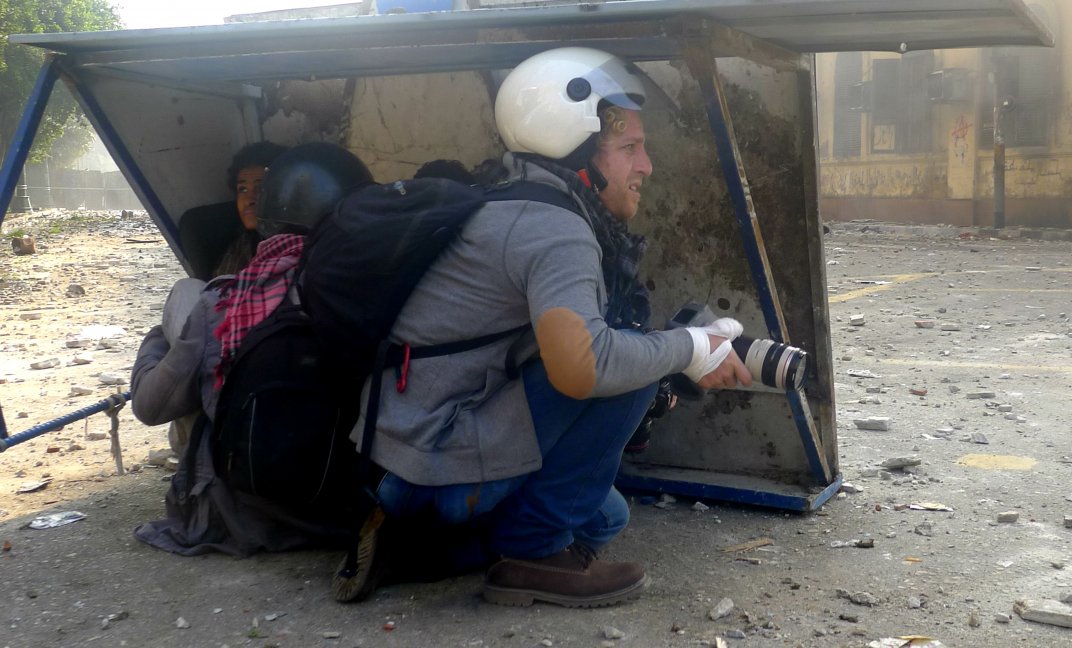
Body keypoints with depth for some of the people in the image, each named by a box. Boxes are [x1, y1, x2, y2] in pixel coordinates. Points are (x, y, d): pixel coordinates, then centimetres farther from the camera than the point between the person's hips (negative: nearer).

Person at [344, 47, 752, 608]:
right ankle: (534, 551, -6)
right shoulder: (554, 229, -19)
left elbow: (565, 343, 15)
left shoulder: (513, 206, 13)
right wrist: (691, 350, -19)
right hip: (446, 467, -10)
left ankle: (401, 536, 14)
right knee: (629, 357, -15)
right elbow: (577, 365, -36)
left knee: (604, 518, 27)